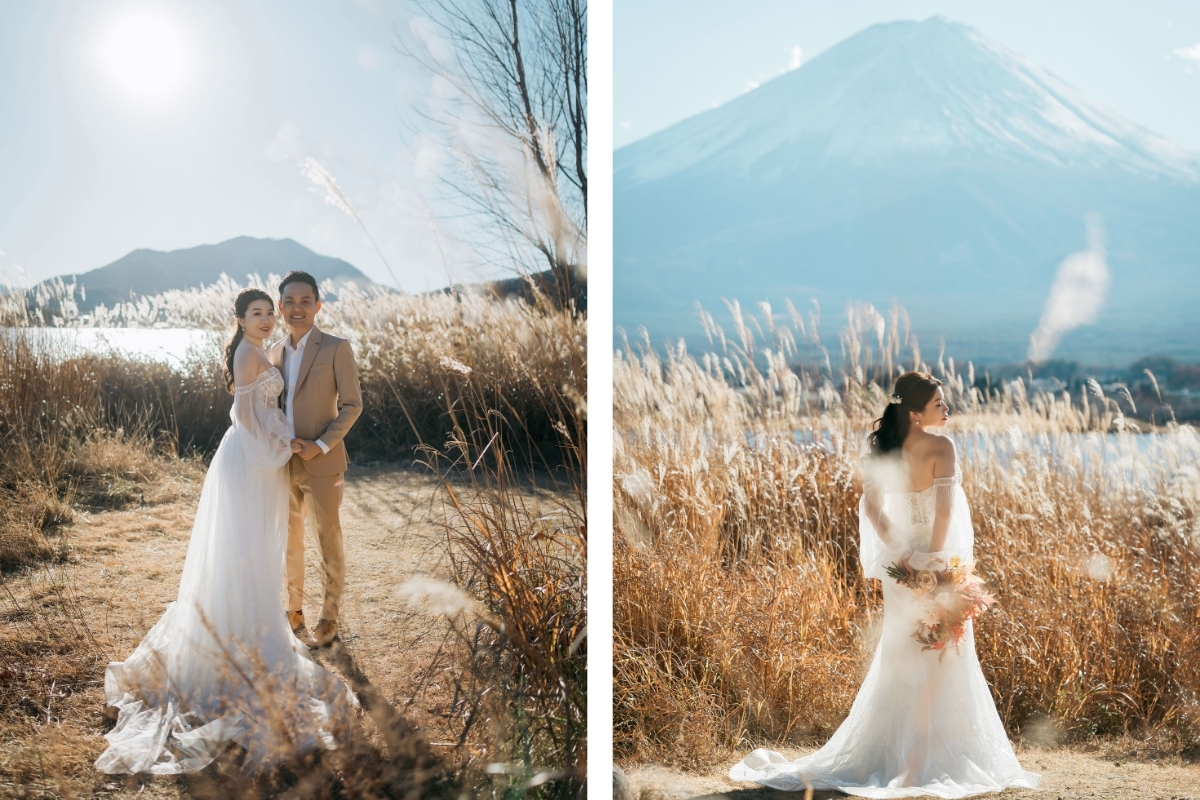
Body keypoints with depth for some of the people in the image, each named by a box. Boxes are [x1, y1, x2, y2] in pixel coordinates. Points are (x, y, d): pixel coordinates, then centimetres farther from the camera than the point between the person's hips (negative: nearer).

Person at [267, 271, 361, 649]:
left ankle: (329, 618, 15)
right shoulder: (275, 351, 9)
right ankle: (293, 609, 28)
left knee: (328, 541, 3)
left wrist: (321, 446, -16)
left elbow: (352, 404, -9)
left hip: (322, 463, -5)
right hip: (283, 463, 5)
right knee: (288, 540, 14)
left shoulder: (336, 348, -7)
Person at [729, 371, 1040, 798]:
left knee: (900, 658, 15)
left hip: (903, 564, 7)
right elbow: (945, 507, -23)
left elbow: (870, 503, 3)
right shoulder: (940, 446, -15)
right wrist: (936, 556, -19)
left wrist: (896, 549, 1)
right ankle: (922, 757, 3)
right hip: (935, 562, -7)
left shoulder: (889, 448, 4)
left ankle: (888, 753, 22)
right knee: (939, 658, 2)